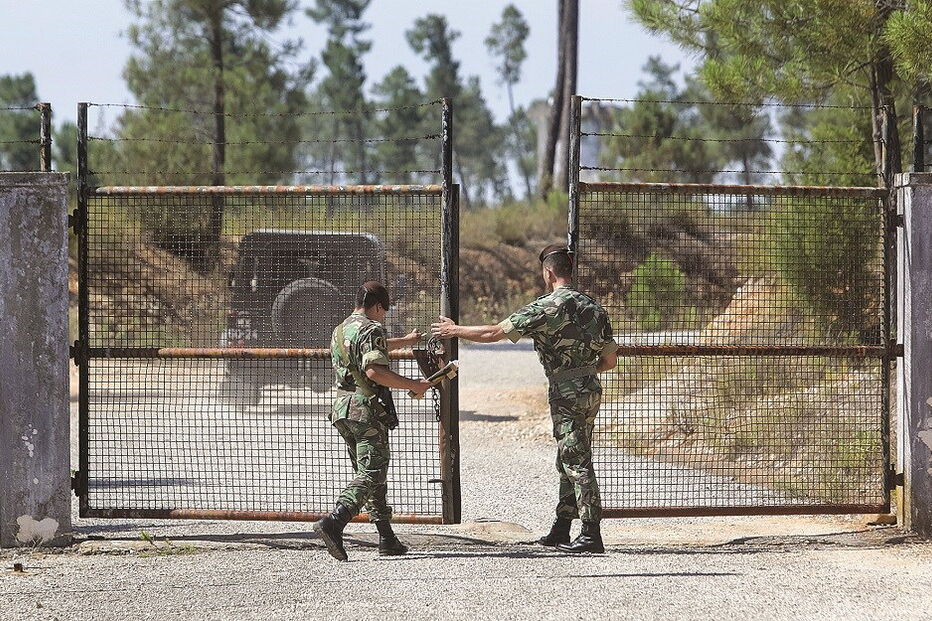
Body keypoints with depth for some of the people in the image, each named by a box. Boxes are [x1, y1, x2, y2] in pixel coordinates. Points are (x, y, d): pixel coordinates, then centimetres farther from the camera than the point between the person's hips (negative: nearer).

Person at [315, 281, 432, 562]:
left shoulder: (341, 331, 20)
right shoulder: (371, 330, -10)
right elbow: (374, 371, -23)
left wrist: (405, 341, 55)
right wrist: (414, 386, -16)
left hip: (343, 408, 9)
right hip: (367, 409, -9)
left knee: (371, 473, 15)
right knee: (371, 473, -11)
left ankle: (387, 539, 16)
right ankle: (334, 523, -29)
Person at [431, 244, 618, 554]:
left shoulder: (547, 307, -13)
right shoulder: (593, 307, 9)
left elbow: (494, 333, -8)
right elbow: (610, 360, 11)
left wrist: (455, 330, 6)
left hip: (567, 392, -8)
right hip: (590, 388, 8)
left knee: (577, 462, -7)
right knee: (569, 461, 16)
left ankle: (591, 534, -9)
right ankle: (561, 530, 22)